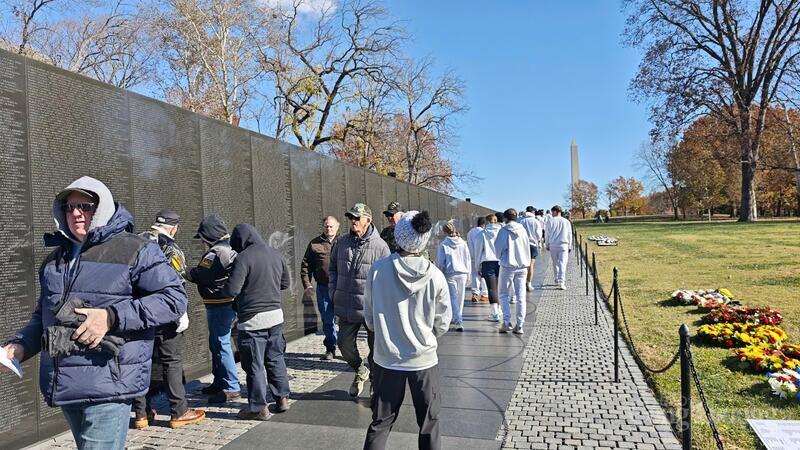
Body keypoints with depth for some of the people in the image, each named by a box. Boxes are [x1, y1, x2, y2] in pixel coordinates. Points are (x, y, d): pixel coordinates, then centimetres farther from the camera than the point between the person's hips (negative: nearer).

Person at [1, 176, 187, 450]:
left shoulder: (134, 250, -7)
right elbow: (43, 315, 27)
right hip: (64, 386, 7)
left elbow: (174, 298, -14)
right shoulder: (54, 258, 16)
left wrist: (112, 317, -20)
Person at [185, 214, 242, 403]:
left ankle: (232, 387, 0)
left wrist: (188, 273, -2)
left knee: (221, 344, -5)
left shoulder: (216, 253, -18)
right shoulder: (231, 250, 14)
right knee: (216, 343, 18)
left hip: (219, 306, -10)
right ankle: (219, 382, 29)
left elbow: (199, 275, -20)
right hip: (229, 303, 10)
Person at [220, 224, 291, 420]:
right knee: (276, 359, 18)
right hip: (275, 315, 7)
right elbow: (286, 283, 15)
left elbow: (232, 290, -17)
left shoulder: (244, 258, -15)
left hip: (252, 320, -6)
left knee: (254, 365, 5)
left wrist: (223, 288, 4)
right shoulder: (276, 254, 6)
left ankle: (258, 407, 13)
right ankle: (282, 398, 26)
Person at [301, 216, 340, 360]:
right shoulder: (314, 244, 9)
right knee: (327, 320, 8)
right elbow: (305, 265, 12)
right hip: (323, 288, 2)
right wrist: (307, 284, 2)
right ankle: (330, 349, 20)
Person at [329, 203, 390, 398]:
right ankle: (360, 371, 39)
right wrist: (333, 293, 5)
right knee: (345, 344, 11)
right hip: (346, 306, 4)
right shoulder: (341, 242, 4)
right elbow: (333, 269, 15)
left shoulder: (380, 246, -10)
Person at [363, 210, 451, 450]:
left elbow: (369, 318, -2)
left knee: (381, 423, 17)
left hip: (387, 360, 1)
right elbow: (442, 324, -3)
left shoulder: (378, 270, -14)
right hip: (424, 360, 0)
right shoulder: (435, 276, -14)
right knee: (429, 424, 17)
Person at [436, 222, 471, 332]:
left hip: (450, 274, -4)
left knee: (453, 298, -3)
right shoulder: (463, 243, 5)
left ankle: (458, 321, -15)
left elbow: (440, 262, -6)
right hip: (463, 273, 4)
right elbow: (468, 259, 9)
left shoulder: (443, 244, -7)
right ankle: (457, 319, 27)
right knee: (460, 297, 15)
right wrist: (468, 273, 17)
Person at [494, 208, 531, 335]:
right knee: (521, 296, 6)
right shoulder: (522, 229, 3)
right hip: (522, 266, 4)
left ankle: (506, 322, 0)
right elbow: (527, 246, 10)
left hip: (508, 265, -4)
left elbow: (498, 247, -6)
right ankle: (520, 325, 8)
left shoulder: (504, 230, -10)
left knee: (504, 294, 9)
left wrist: (500, 257, 13)